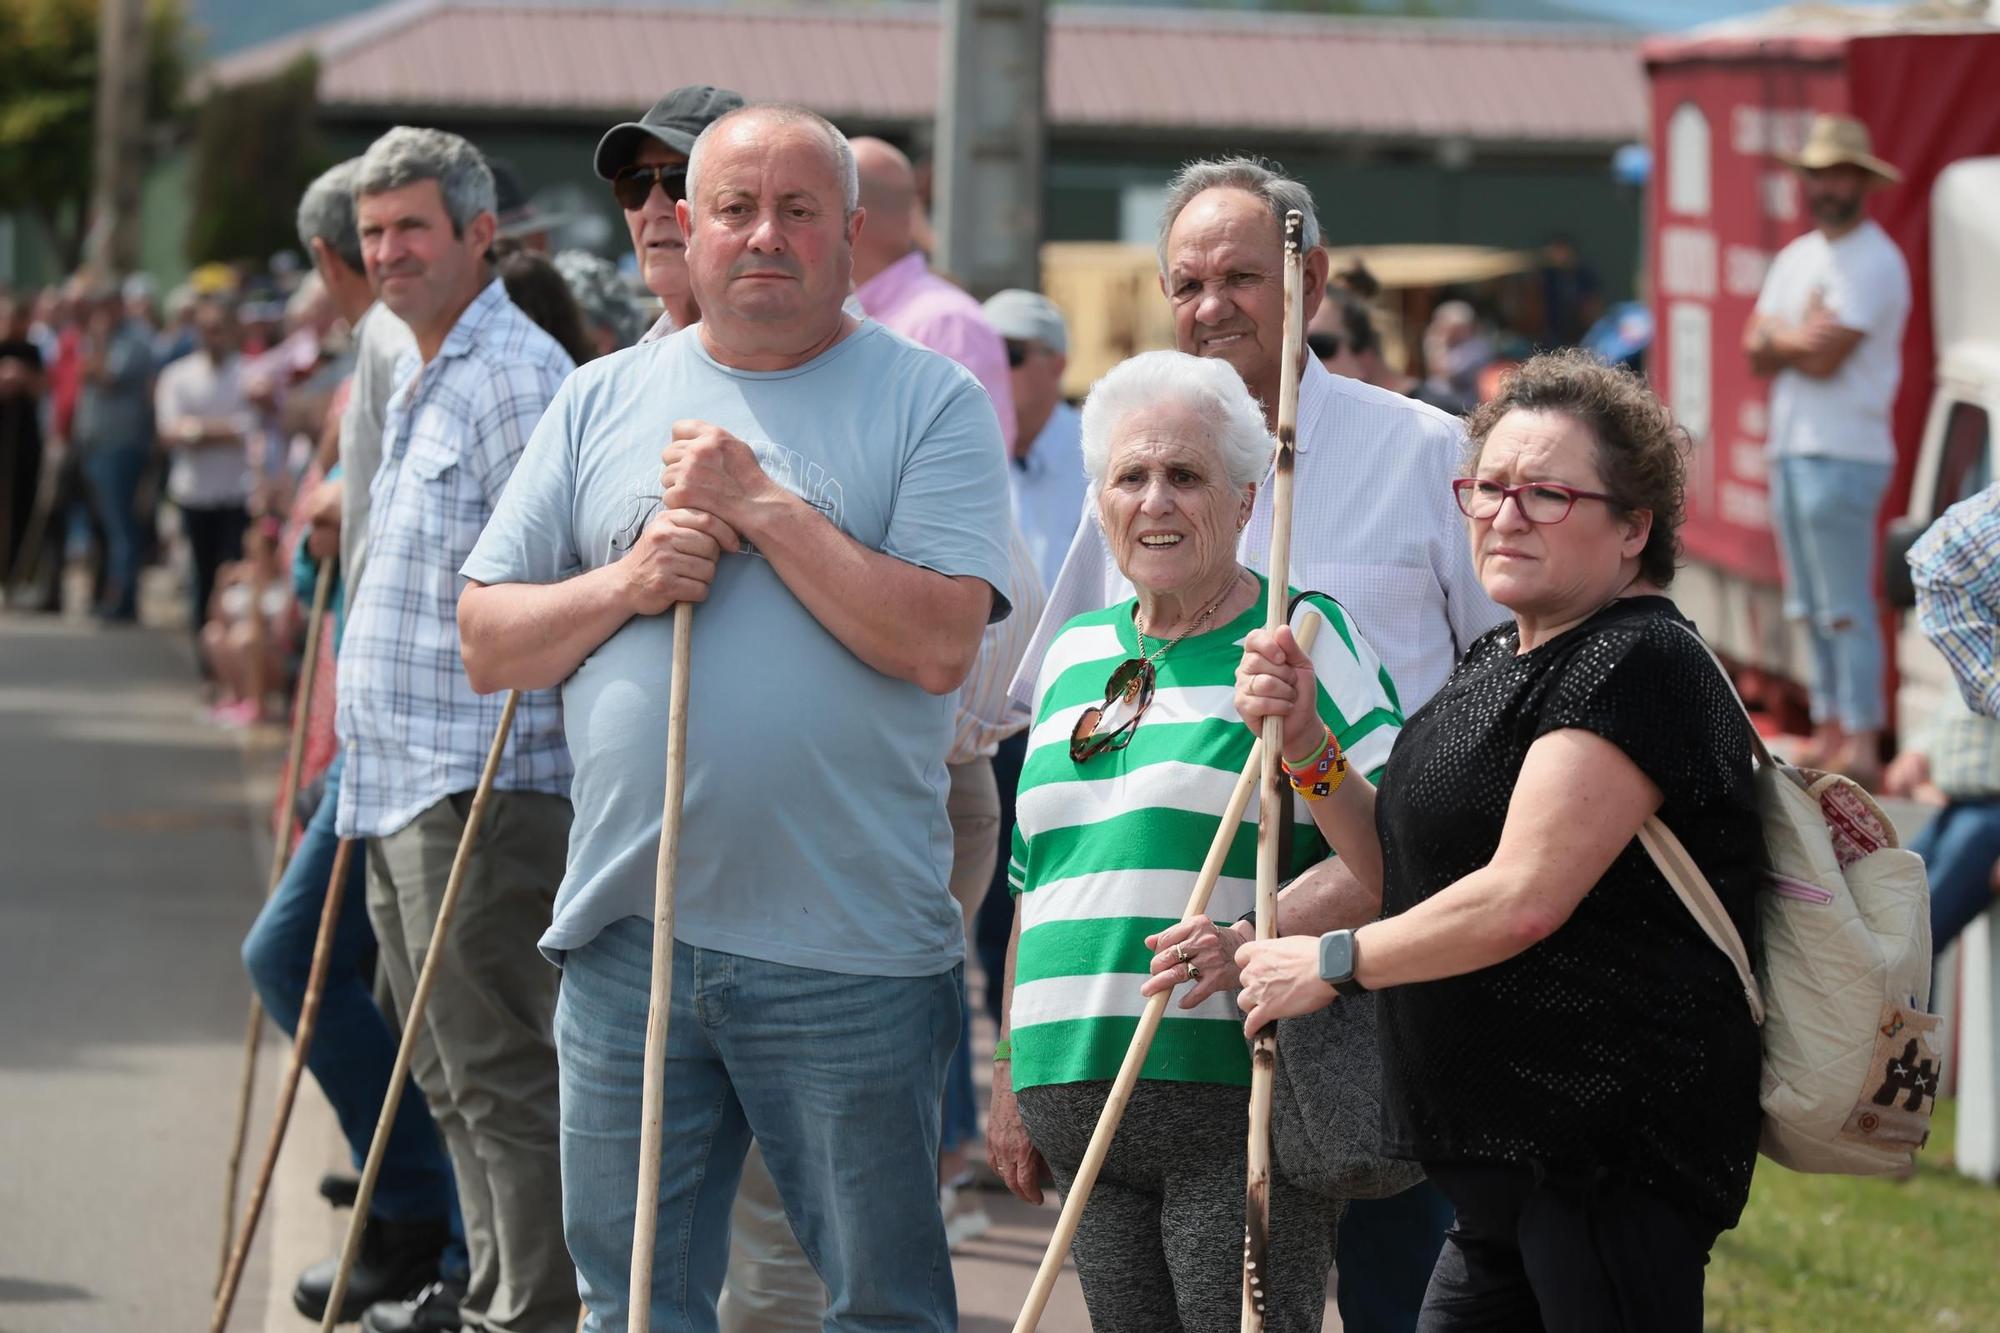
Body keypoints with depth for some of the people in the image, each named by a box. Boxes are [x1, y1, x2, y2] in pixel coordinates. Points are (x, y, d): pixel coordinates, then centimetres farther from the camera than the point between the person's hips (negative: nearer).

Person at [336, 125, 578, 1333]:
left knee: (499, 1064, -8)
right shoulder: (422, 381, 19)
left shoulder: (517, 375, -12)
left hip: (481, 782, -10)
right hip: (404, 782, 10)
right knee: (451, 1065, 16)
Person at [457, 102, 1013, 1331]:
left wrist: (764, 505, -13)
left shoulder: (930, 401, 0)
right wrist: (625, 584, -8)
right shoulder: (604, 401, 11)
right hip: (629, 935, 4)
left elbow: (939, 643, -13)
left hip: (848, 951, -3)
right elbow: (489, 642, 10)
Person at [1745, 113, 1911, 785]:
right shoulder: (1796, 258, 18)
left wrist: (1775, 335, 1)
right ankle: (1829, 730, 15)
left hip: (1844, 456, -9)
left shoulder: (1874, 263, -9)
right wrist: (1798, 338, -9)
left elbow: (1824, 357, -17)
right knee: (1814, 609, 10)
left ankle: (1862, 742, -10)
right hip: (1790, 450, 9)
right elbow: (1758, 356, 10)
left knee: (1846, 608, -10)